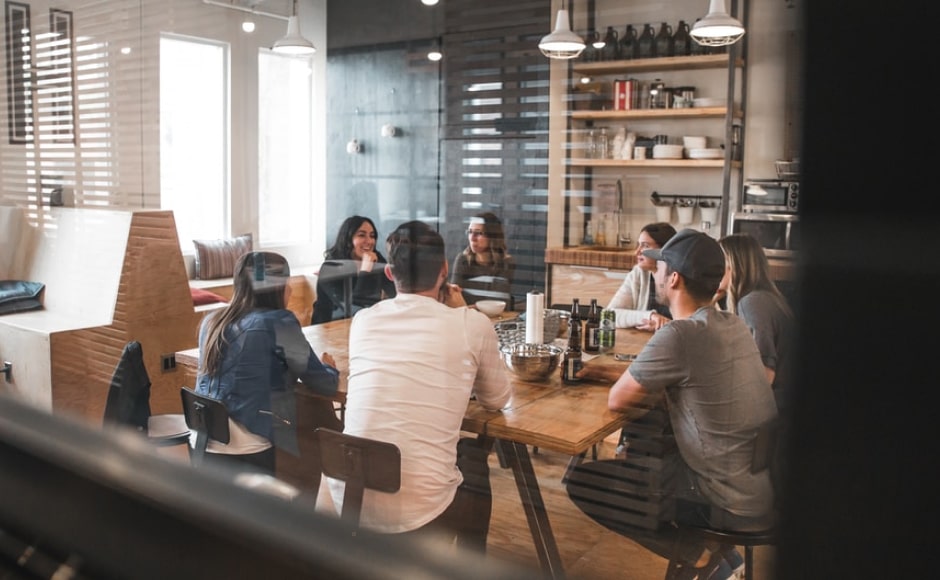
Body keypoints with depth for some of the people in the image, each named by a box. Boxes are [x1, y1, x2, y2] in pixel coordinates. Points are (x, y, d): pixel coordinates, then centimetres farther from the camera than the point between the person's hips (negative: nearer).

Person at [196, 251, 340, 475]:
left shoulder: (212, 321, 9)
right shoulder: (278, 323, -11)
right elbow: (324, 385, -4)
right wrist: (330, 368, 17)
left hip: (203, 444, 7)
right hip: (247, 453, -6)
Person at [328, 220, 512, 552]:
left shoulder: (363, 321, 5)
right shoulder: (474, 325, -5)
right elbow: (497, 400, 12)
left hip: (347, 501, 4)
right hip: (419, 512, -3)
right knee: (474, 456, 29)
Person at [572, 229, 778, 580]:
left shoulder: (679, 335, -23)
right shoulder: (733, 325, 3)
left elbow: (617, 400, -12)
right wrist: (619, 375, 11)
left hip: (735, 502, -8)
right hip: (765, 484, 8)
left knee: (583, 482, -3)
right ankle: (716, 551, 19)